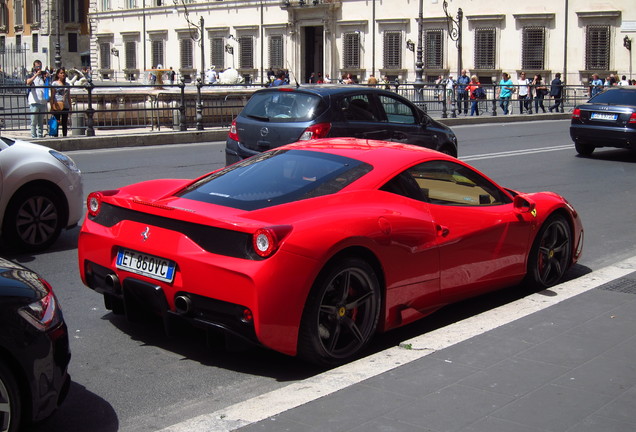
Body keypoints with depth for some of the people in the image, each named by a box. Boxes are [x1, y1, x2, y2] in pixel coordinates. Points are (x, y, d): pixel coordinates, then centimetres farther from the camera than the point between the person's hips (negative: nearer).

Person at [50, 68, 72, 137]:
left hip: (65, 106, 5)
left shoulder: (67, 85, 14)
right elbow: (52, 96, -3)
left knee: (65, 123, 6)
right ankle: (56, 136, -2)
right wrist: (52, 107, -11)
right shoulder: (54, 83, 1)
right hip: (57, 105, -4)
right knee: (56, 123, -4)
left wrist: (70, 107, 13)